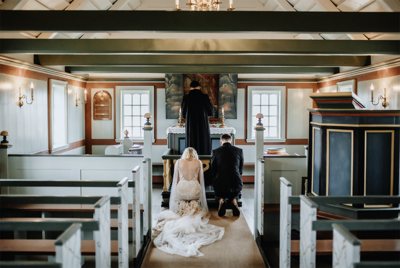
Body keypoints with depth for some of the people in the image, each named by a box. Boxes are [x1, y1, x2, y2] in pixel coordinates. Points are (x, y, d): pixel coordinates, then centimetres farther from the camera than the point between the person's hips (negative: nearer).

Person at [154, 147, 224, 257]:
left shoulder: (178, 162, 4)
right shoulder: (198, 163, 3)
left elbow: (176, 179, 10)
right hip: (194, 190, 0)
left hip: (181, 190, 0)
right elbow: (200, 179, 10)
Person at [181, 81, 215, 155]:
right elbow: (211, 112, 2)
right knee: (204, 149, 6)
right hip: (203, 127, -1)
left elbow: (183, 115, 7)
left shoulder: (186, 98, -2)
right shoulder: (205, 97, -4)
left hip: (191, 127, 1)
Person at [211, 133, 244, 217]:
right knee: (235, 196, 34)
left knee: (218, 195, 33)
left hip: (220, 183, -1)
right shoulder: (239, 151, 4)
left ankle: (221, 201, -3)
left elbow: (213, 171, 8)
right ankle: (233, 202, -2)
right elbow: (240, 170, 13)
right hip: (236, 183, 1)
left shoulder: (215, 152, 1)